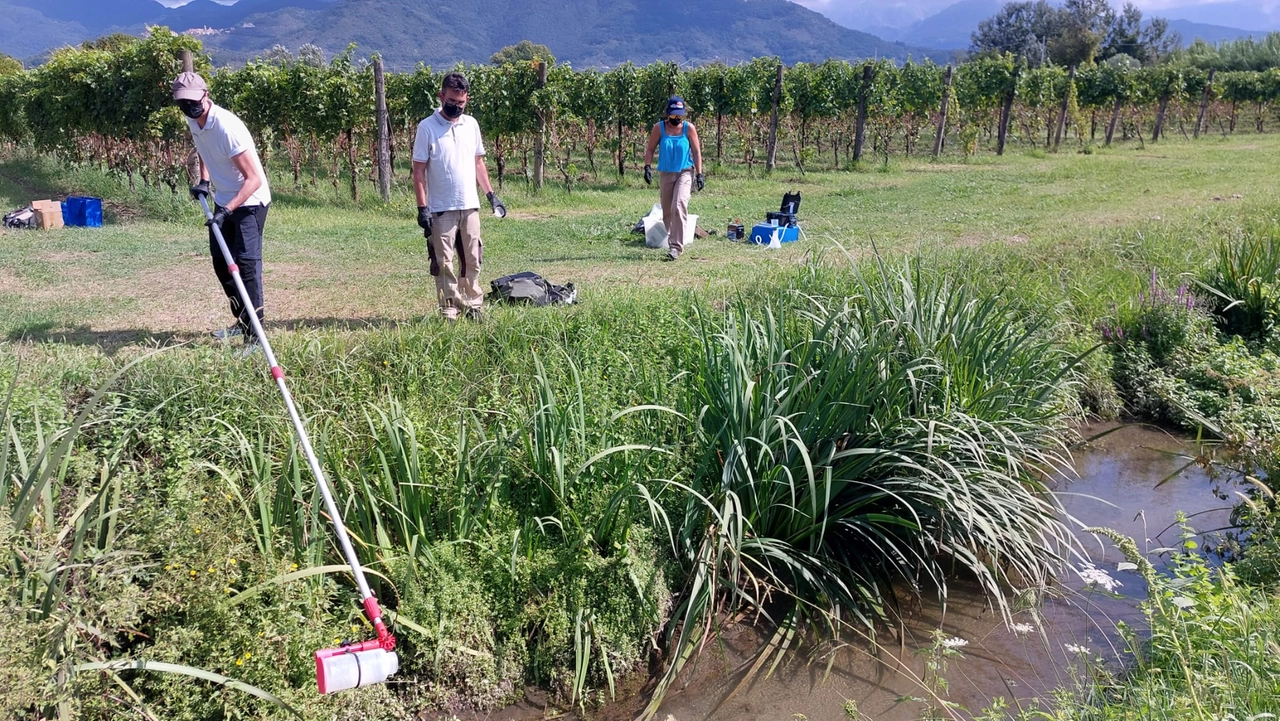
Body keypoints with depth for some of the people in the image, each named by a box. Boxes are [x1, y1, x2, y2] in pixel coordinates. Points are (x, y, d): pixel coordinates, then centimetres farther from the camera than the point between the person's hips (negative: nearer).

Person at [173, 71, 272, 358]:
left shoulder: (227, 127, -26)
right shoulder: (194, 122, 0)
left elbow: (254, 179, -29)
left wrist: (227, 210, -37)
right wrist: (204, 181, 5)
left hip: (250, 201, -9)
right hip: (223, 200, 9)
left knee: (247, 262, -19)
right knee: (221, 261, 15)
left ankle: (255, 335, -18)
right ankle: (242, 321, 31)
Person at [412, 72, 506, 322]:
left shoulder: (471, 124, 8)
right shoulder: (427, 127, -6)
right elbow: (419, 170, -7)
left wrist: (490, 194, 12)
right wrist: (422, 208, -13)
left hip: (470, 206, 4)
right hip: (441, 210, -4)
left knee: (472, 260, 10)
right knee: (444, 263, 1)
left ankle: (472, 305, 22)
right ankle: (449, 311, 8)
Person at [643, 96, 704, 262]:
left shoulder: (689, 128, -2)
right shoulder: (659, 128, 0)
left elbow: (696, 152, 1)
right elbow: (650, 149, 5)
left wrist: (699, 174, -5)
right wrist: (647, 167, -10)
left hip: (685, 173, -3)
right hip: (665, 173, 3)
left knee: (679, 206, -21)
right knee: (667, 211, 10)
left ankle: (676, 246, -22)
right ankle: (671, 241, 28)